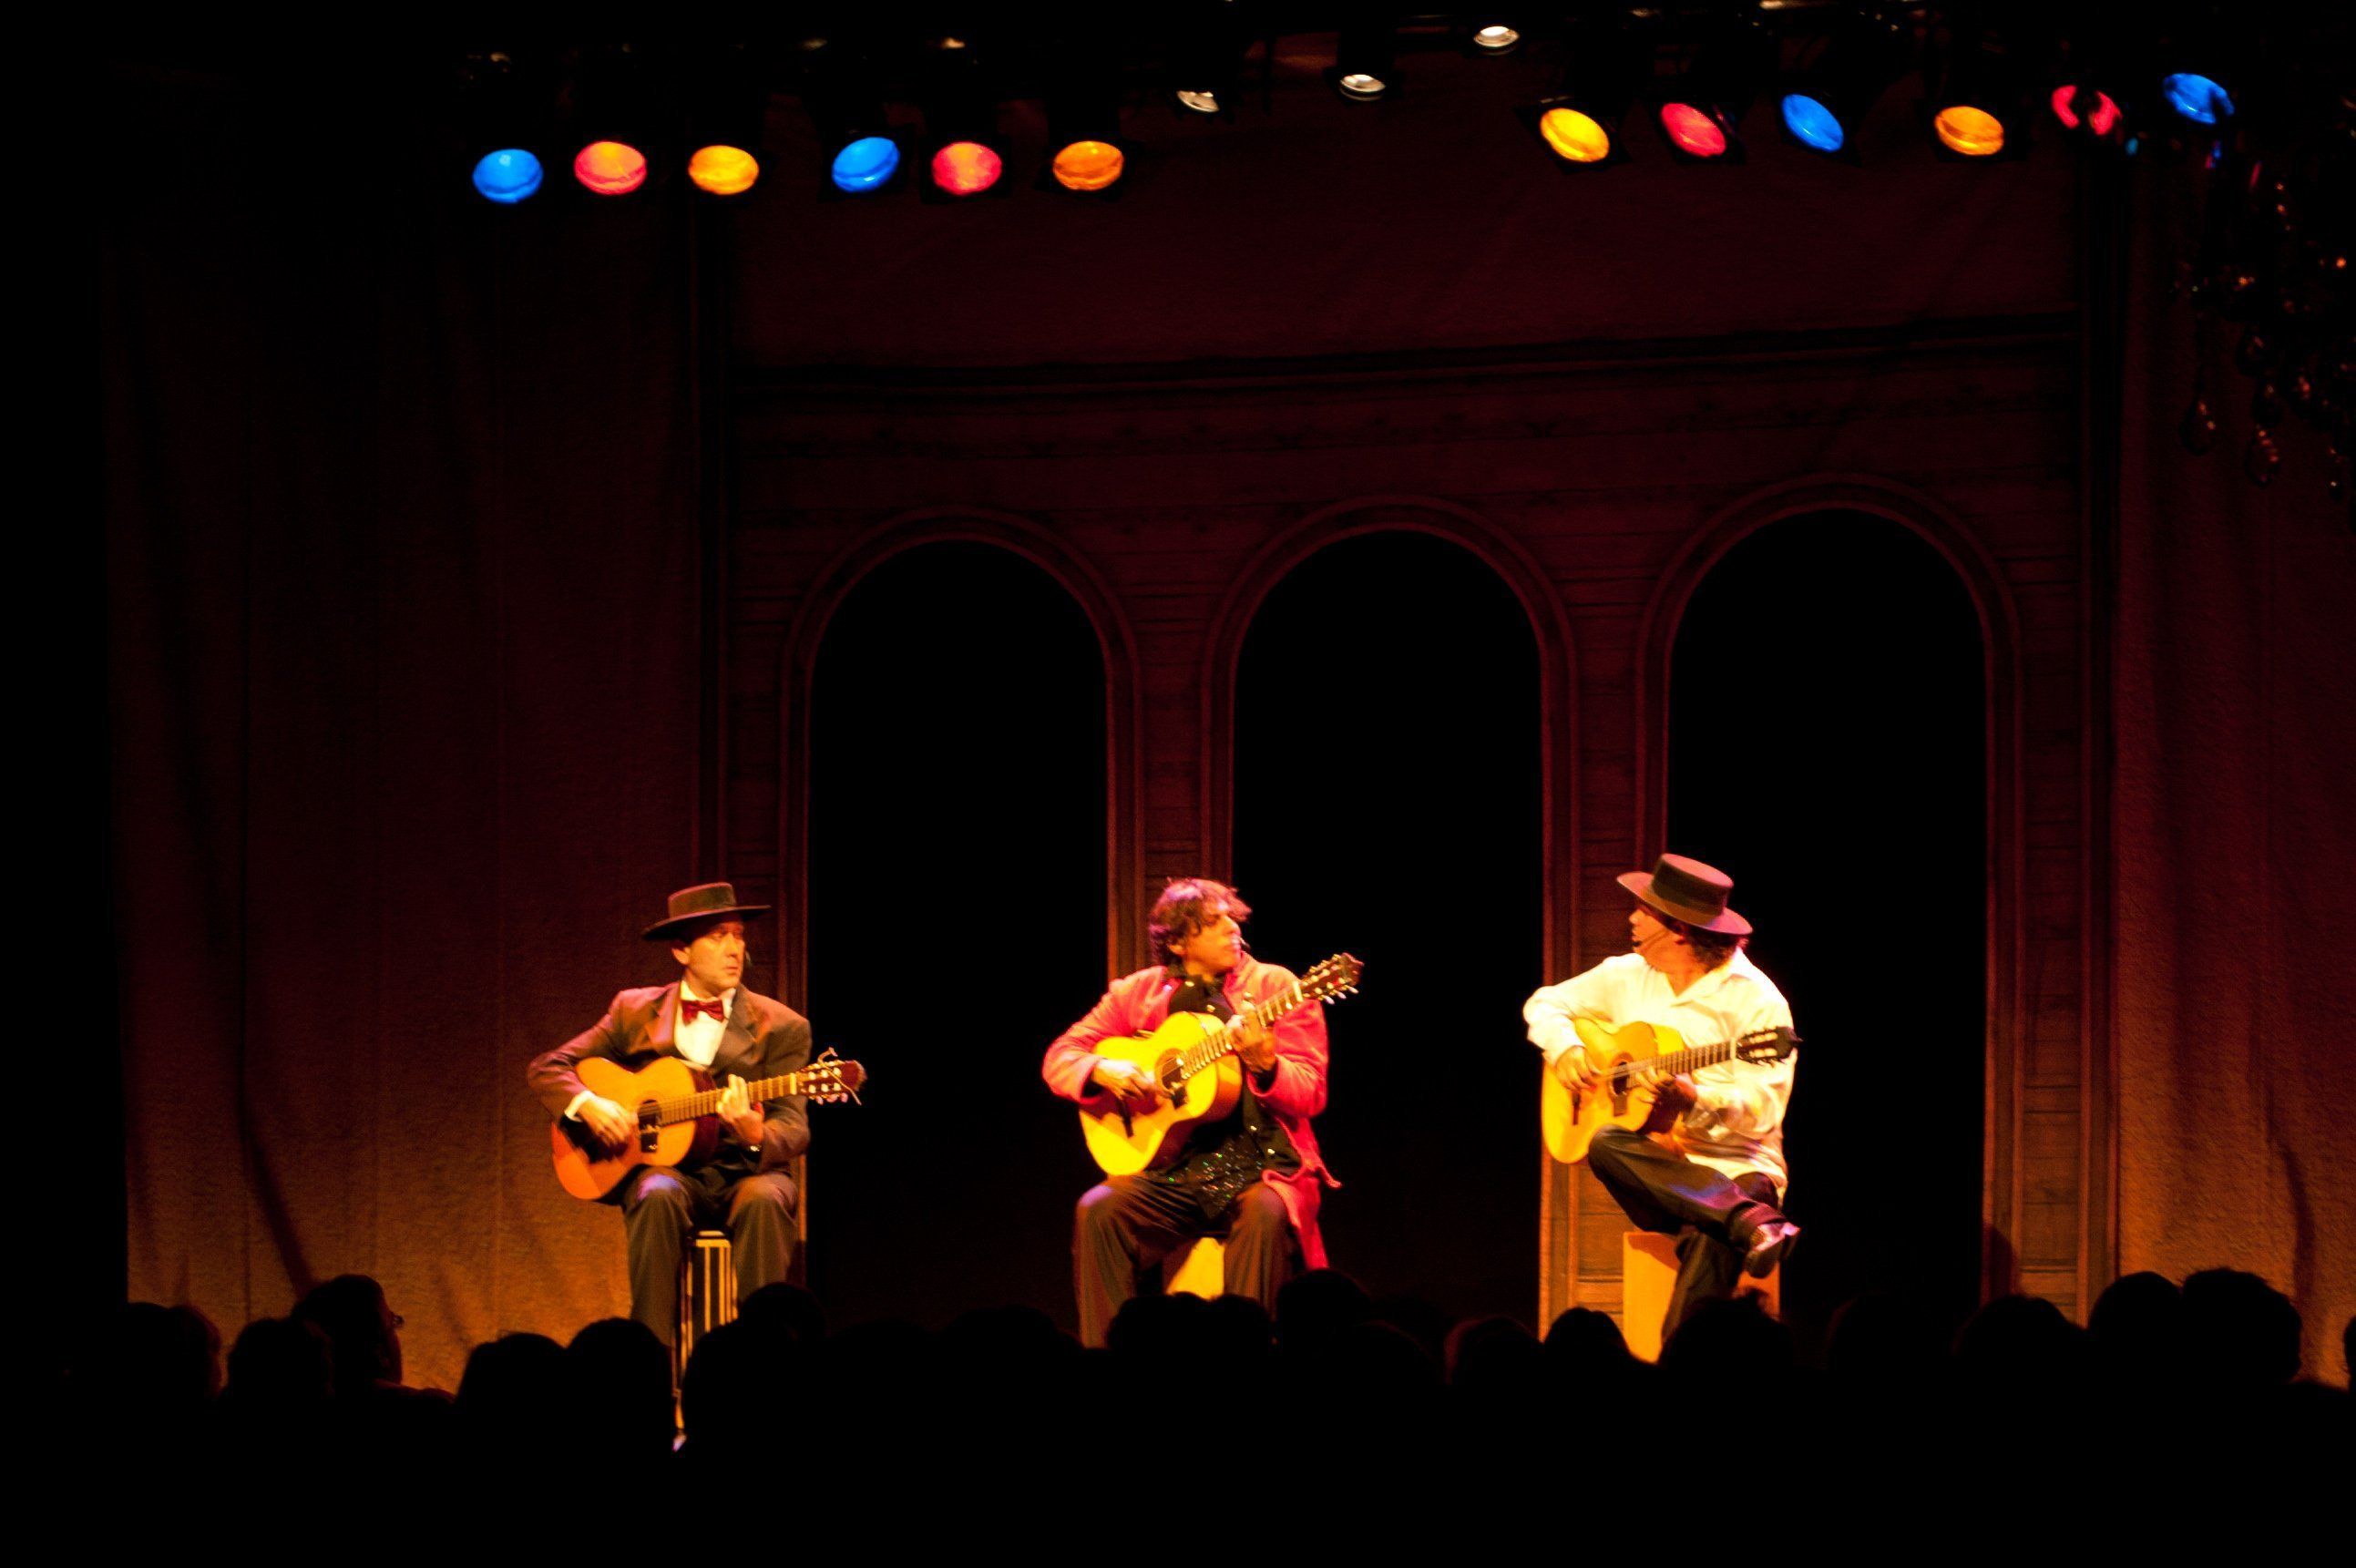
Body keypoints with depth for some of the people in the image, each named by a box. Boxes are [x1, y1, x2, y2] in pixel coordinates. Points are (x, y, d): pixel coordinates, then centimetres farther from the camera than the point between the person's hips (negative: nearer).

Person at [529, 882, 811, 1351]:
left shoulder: (781, 1027, 4)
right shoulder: (634, 1011, 9)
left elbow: (795, 1129, -3)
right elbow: (547, 1068, 12)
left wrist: (756, 1135, -27)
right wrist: (588, 1105, -10)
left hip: (743, 1170, 0)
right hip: (663, 1164, 0)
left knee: (764, 1200, -35)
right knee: (658, 1198, -35)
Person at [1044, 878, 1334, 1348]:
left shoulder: (1275, 987, 2)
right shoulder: (1138, 993, 9)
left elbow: (1311, 1095, -4)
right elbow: (1059, 1057, 11)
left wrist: (1264, 1066, -25)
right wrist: (1103, 1071, -11)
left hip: (1262, 1166, -2)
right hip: (1171, 1171, 2)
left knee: (1265, 1214, -35)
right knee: (1098, 1210, -24)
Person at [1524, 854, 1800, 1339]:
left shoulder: (1757, 1001, -8)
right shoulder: (1629, 976, 11)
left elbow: (1763, 1111, -15)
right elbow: (1546, 1003, 23)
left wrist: (1695, 1102, -33)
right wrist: (1564, 1048, 1)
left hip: (1736, 1169, -5)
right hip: (1657, 1172, 5)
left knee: (1710, 1239, -39)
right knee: (1607, 1145, -32)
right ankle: (1755, 1225, -44)